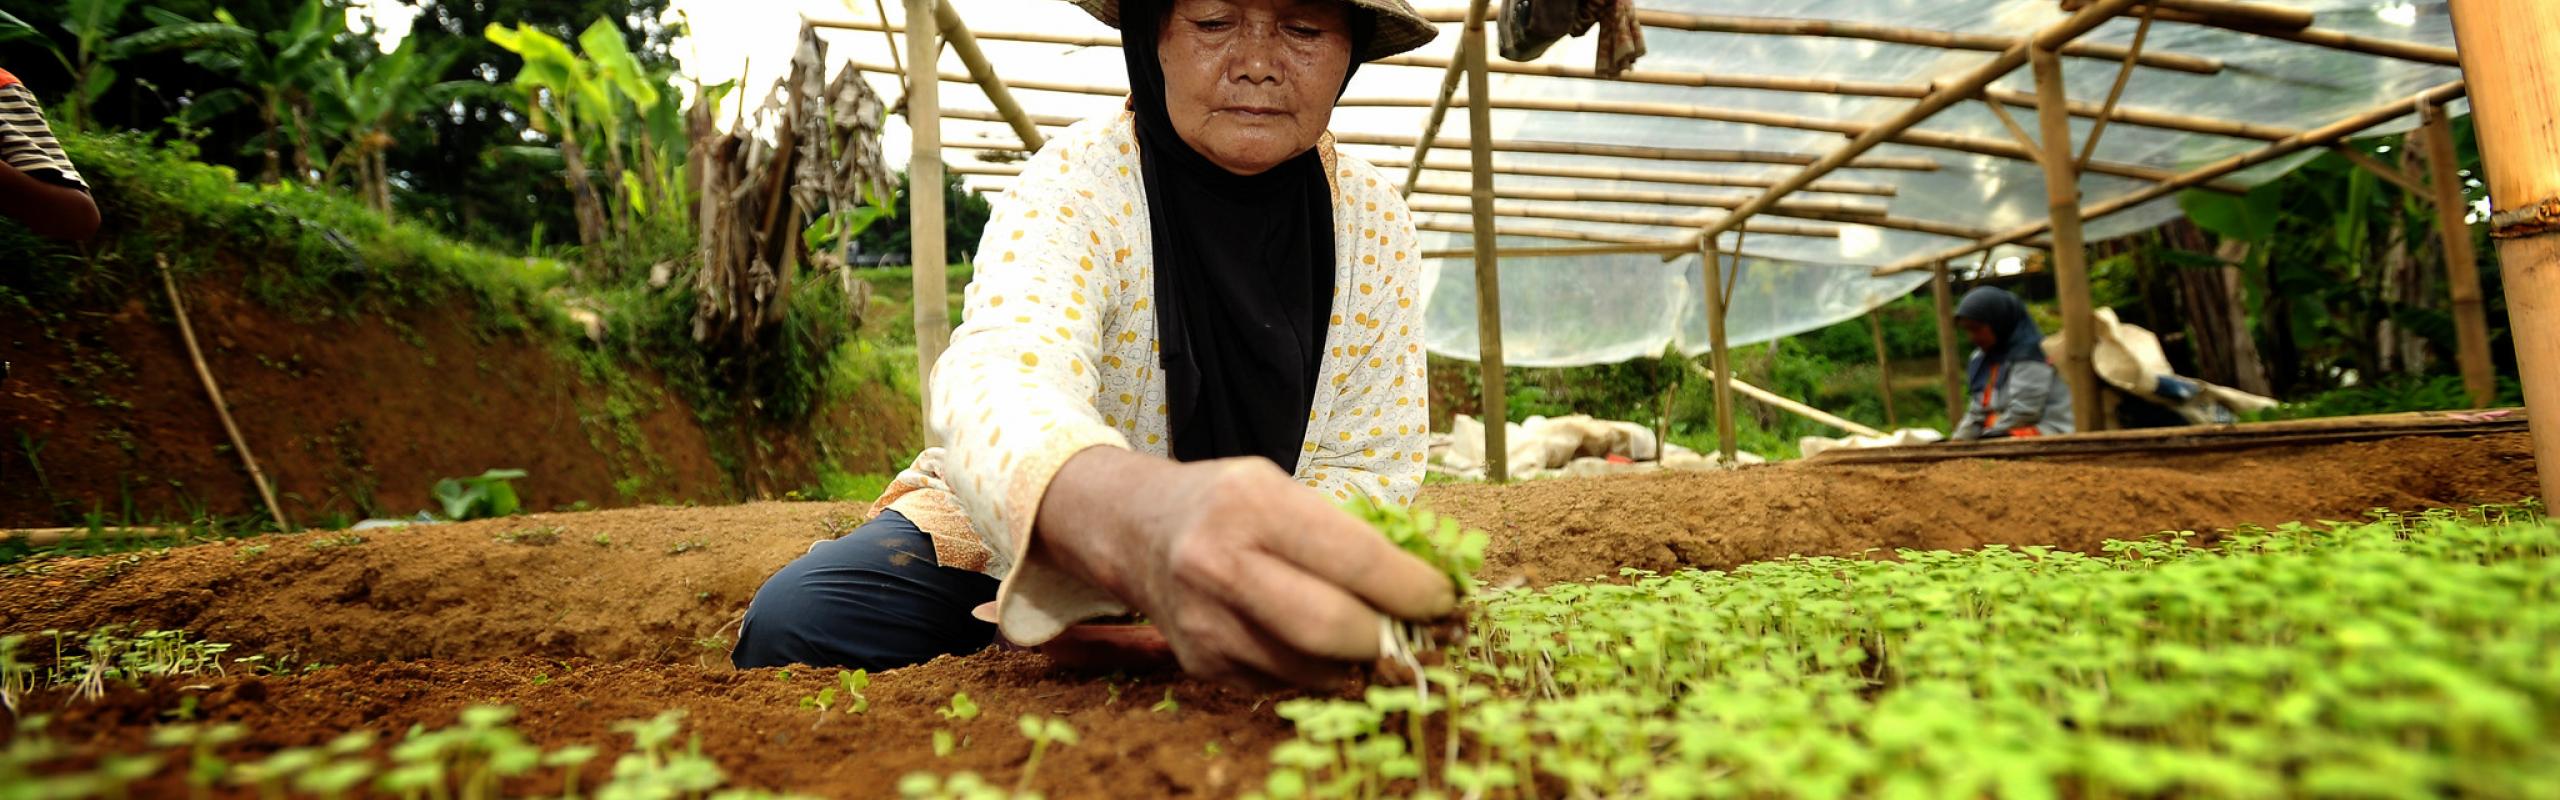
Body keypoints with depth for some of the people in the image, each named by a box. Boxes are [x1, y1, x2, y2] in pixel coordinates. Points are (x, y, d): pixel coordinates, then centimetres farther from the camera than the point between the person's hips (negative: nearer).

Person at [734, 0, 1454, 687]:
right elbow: (995, 379, -40)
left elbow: (1373, 465, -7)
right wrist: (1140, 520, -64)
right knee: (800, 621, -26)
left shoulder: (1374, 221, -8)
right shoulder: (1079, 183, -20)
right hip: (1007, 544, -3)